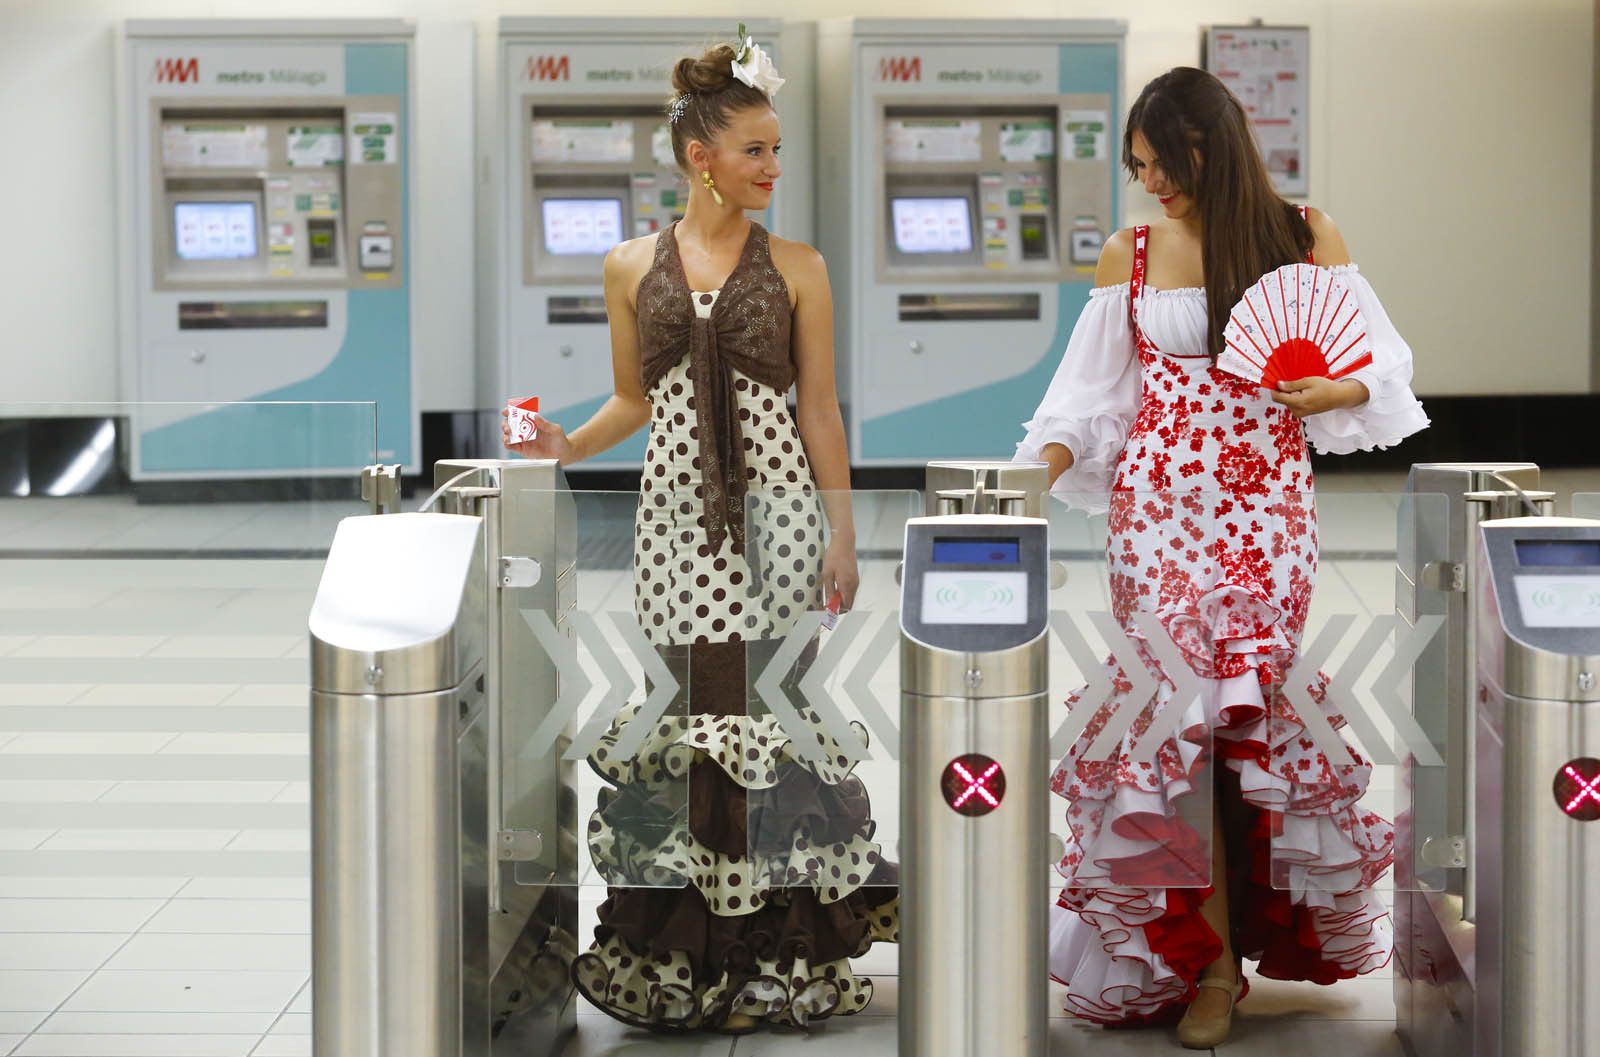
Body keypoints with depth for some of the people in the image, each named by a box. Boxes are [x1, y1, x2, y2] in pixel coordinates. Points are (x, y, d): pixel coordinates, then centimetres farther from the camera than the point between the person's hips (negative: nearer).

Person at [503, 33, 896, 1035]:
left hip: (773, 507, -1)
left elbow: (820, 409, 4)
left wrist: (842, 534, -1)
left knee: (766, 702, -5)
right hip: (676, 506, 1)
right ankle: (685, 947, 8)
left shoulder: (797, 267, 4)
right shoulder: (633, 267, 8)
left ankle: (778, 944, 4)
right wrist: (566, 445, -3)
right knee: (682, 705, -1)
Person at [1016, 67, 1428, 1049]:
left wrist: (1329, 391, -14)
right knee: (1182, 704, -6)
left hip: (1264, 507, -1)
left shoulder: (1303, 237, 4)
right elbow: (1089, 396, 9)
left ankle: (1259, 925, 10)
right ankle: (1209, 958, -2)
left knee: (1253, 707, -5)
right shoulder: (1129, 255, 8)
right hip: (1159, 507, 1)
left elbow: (1380, 365, 7)